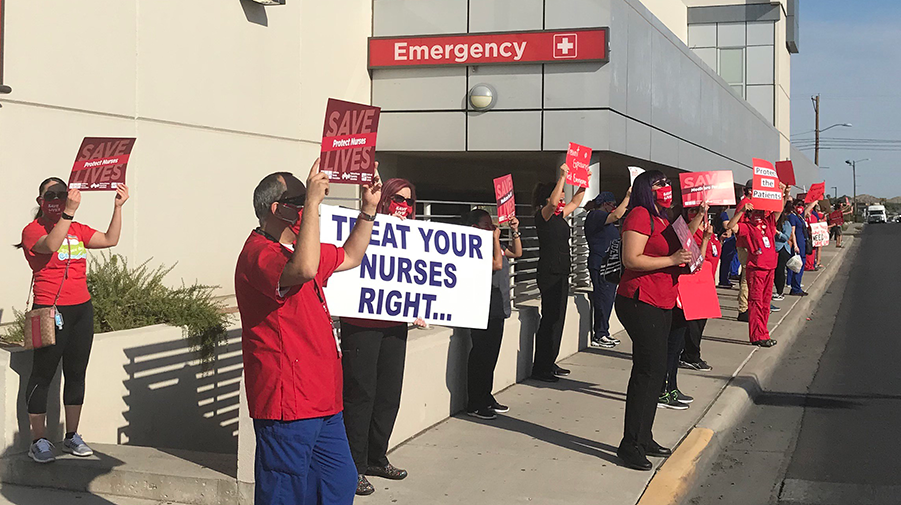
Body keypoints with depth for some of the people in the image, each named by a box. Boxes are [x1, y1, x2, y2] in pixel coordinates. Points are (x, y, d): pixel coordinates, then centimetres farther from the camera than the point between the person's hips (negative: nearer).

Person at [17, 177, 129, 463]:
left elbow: (110, 239, 9)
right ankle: (39, 441, 6)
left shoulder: (77, 230, 15)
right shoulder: (33, 230, -4)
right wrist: (69, 212, -33)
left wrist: (117, 207, 3)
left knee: (76, 373, 10)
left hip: (81, 309, 6)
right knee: (43, 375, -1)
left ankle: (72, 436, 19)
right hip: (51, 310, -6)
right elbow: (50, 245, -25)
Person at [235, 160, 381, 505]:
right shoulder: (259, 254, -16)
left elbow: (350, 257, 30)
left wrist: (369, 208, 18)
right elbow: (304, 270, -37)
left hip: (322, 403, 10)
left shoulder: (295, 247, 17)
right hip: (286, 406, -10)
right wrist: (312, 201, -31)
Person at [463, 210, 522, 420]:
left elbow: (517, 253, 24)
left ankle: (486, 397, 24)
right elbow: (496, 264, -22)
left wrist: (515, 231, 12)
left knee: (490, 356, 15)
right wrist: (496, 238, -14)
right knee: (481, 356, -5)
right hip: (483, 311, -10)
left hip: (497, 309, 10)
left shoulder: (492, 244, 16)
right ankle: (475, 404, 1)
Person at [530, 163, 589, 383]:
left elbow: (575, 202, 30)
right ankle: (540, 368, -5)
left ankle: (549, 363, 20)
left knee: (557, 318, 12)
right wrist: (562, 177, -32)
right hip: (549, 273, -9)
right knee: (549, 319, -9)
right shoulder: (544, 215, -10)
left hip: (561, 273, 9)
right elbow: (553, 202, -32)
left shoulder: (559, 215, 14)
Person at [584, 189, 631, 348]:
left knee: (608, 298, 12)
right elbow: (616, 215, -24)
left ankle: (604, 333, 18)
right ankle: (598, 336, -5)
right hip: (600, 265, -11)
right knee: (603, 298, -9)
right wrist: (627, 197, -20)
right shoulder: (595, 215, -11)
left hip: (608, 265, 11)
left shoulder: (602, 216, 20)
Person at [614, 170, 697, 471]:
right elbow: (631, 259, -20)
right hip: (640, 302, -10)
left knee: (654, 371, 12)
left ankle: (643, 439, 21)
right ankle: (630, 446, -7)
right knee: (649, 370, -11)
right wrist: (672, 260, -19)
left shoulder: (661, 219, 19)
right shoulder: (640, 216, -11)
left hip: (661, 304, 10)